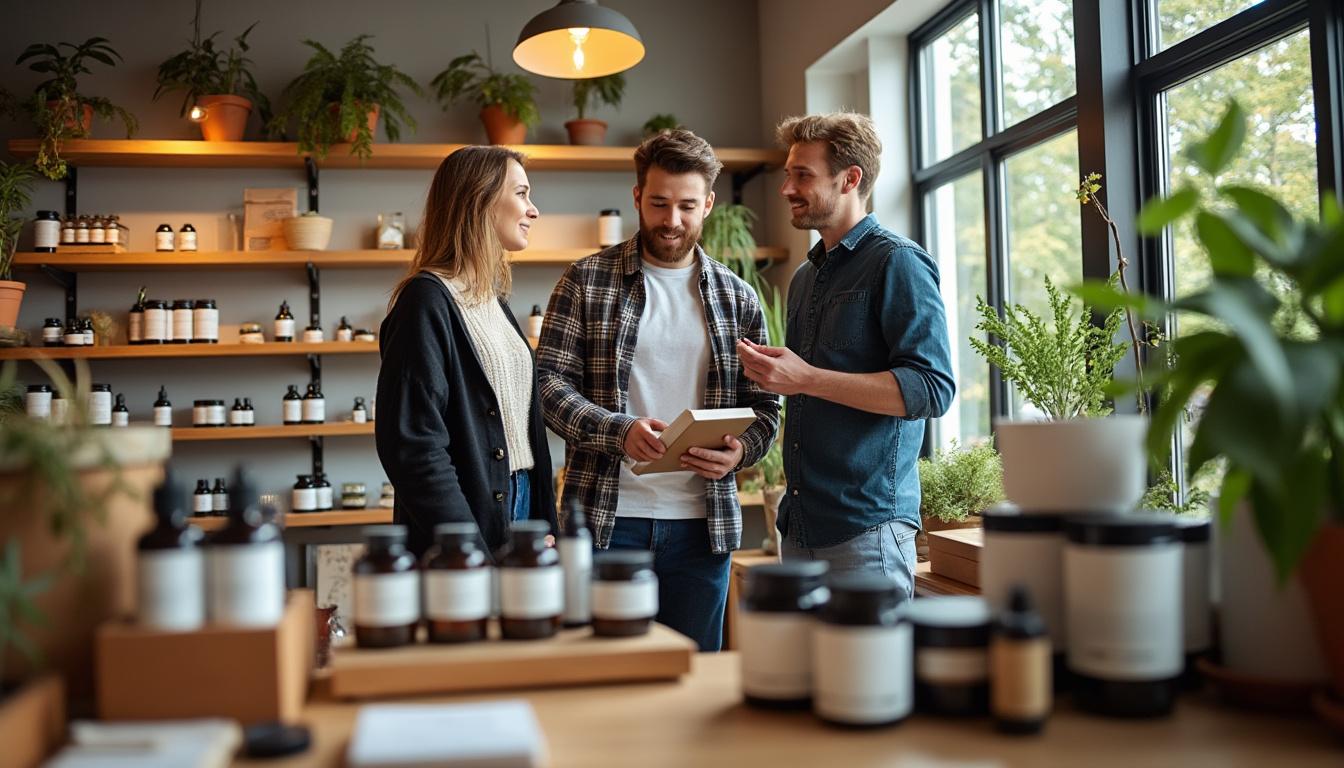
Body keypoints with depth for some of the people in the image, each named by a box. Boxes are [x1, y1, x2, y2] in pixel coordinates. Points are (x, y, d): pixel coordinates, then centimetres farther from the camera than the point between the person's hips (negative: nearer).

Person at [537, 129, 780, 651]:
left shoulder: (738, 299, 9)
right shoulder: (587, 281, 2)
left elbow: (763, 407, 10)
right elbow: (549, 383, -4)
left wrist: (739, 451, -12)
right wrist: (618, 431, -20)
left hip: (701, 525, 2)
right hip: (604, 518, -2)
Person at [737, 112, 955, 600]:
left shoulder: (898, 263, -8)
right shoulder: (806, 277, 18)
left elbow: (933, 389, -18)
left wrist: (807, 379, -21)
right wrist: (769, 372, 8)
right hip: (799, 524, 8)